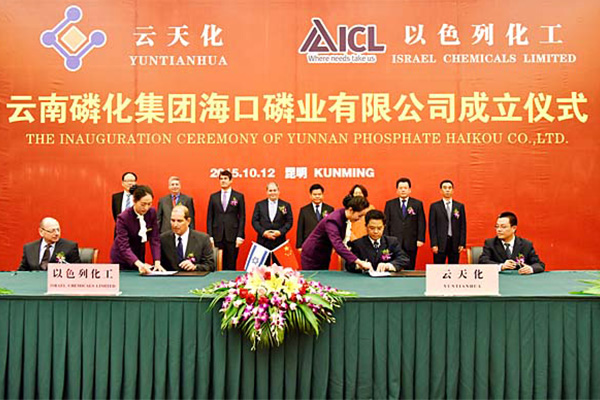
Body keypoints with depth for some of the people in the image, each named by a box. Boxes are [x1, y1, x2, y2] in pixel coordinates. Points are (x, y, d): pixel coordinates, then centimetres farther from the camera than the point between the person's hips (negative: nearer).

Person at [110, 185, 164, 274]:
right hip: (121, 259, -4)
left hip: (139, 256, 4)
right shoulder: (123, 218, -24)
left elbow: (155, 239, -11)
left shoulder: (152, 213, -11)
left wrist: (157, 262, -24)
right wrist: (139, 264, -46)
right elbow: (124, 247, -30)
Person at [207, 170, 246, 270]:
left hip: (232, 237, -2)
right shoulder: (213, 197, 11)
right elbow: (209, 217, 9)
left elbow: (242, 217, 3)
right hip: (217, 237, 2)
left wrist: (240, 236, -6)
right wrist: (210, 236, 0)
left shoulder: (239, 196, 5)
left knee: (231, 266, 0)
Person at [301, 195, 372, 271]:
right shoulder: (333, 220, -32)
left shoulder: (343, 215, -7)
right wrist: (359, 262, -51)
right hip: (312, 257, -8)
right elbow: (338, 245, -45)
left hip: (324, 257, 8)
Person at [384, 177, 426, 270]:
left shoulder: (417, 204, 8)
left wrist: (420, 239, -6)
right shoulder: (390, 204, 9)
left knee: (410, 269, 2)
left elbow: (421, 223, 4)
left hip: (411, 243, 0)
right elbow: (386, 223, 6)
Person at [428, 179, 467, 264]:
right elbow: (432, 226, 0)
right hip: (440, 244, -2)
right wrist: (434, 244, -7)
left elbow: (463, 226, 8)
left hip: (455, 243, 2)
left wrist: (462, 243, 0)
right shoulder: (434, 206, 5)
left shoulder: (460, 206, 10)